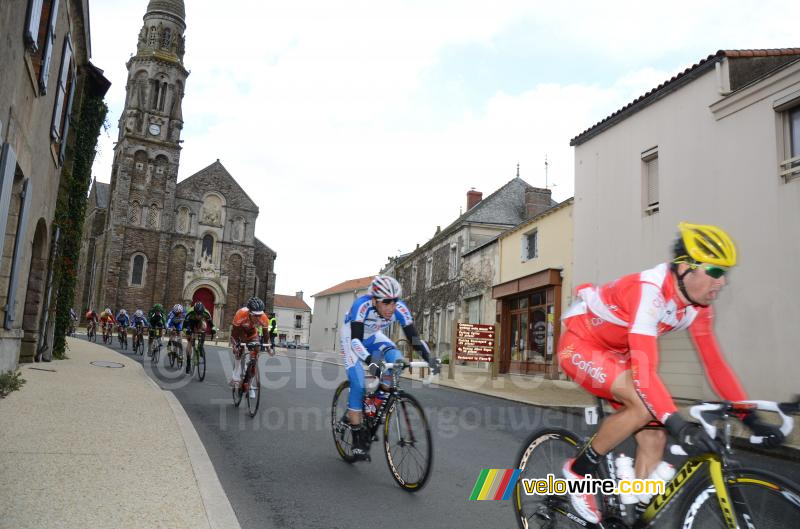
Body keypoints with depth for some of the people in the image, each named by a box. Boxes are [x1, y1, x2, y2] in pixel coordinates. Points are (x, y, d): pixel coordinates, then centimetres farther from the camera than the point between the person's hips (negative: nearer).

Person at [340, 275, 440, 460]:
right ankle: (357, 438, -3)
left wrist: (430, 358, -41)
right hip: (350, 336, -4)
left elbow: (414, 337, -25)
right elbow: (355, 339, -44)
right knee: (358, 384, -17)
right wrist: (370, 361, -59)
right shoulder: (362, 305, -38)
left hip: (372, 337, 4)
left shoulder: (400, 308, -27)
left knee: (396, 358, -26)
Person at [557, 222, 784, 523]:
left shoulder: (697, 305, -7)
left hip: (614, 353, 8)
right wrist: (678, 424, -47)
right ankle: (580, 469, -9)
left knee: (654, 437, -2)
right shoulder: (649, 290, -33)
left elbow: (714, 362, -1)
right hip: (579, 345, -8)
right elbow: (644, 366, -40)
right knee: (644, 404, -29)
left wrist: (751, 418, -4)